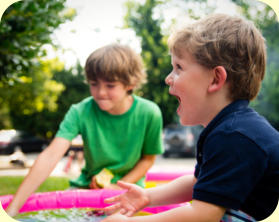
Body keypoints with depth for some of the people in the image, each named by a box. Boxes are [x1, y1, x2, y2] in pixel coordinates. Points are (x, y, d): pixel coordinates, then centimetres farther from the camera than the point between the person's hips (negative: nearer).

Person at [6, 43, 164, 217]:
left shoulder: (149, 114, -17)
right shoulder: (81, 112, -17)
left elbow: (148, 158, -1)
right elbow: (50, 156, -27)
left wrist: (119, 187, -15)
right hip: (88, 185, 2)